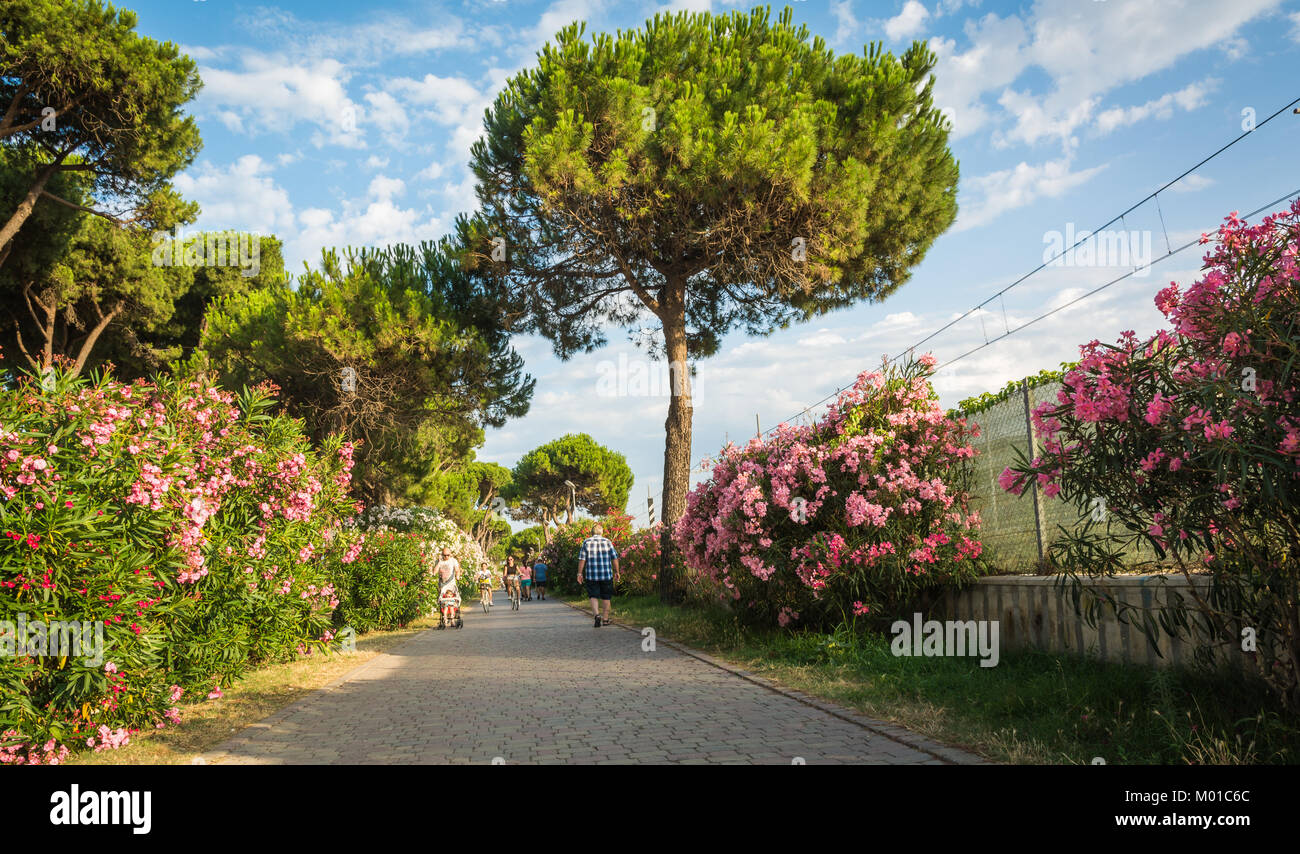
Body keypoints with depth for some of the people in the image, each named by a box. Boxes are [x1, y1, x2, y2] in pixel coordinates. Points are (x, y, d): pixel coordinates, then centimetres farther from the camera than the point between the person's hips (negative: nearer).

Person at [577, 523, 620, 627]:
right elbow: (614, 558, 1)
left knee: (593, 596, 4)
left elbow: (582, 559, -3)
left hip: (591, 575, -1)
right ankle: (606, 619, 15)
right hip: (607, 575, 1)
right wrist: (617, 572, 8)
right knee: (606, 597, 11)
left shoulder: (586, 542, 2)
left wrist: (580, 573, 1)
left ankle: (596, 614, -18)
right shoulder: (607, 542, 3)